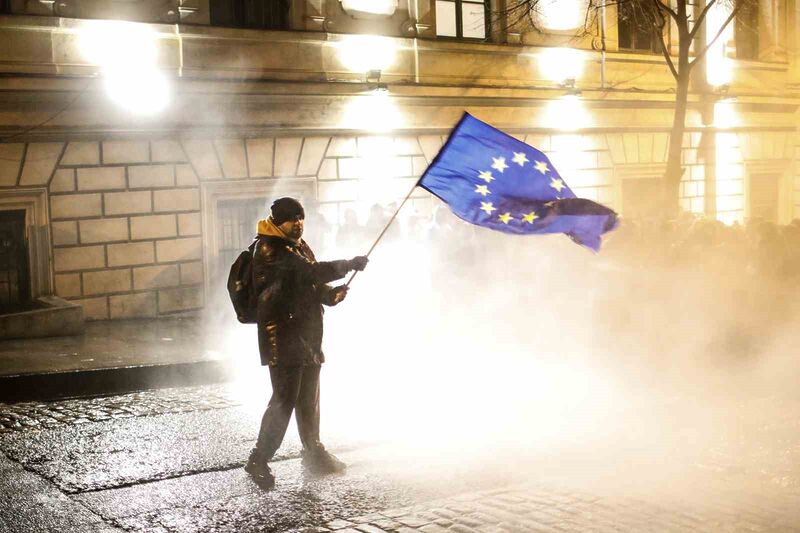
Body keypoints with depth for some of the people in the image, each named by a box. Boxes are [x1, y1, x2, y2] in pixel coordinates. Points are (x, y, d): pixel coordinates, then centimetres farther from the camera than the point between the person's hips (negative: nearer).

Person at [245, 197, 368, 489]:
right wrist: (349, 265, -16)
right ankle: (259, 460, -1)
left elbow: (313, 286, 20)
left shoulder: (299, 246, 16)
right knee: (284, 400, -11)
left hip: (307, 336, 9)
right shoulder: (270, 249, -15)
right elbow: (312, 272, -24)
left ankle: (314, 454, 30)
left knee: (309, 399, 17)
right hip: (282, 337, -9)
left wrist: (330, 294, -2)